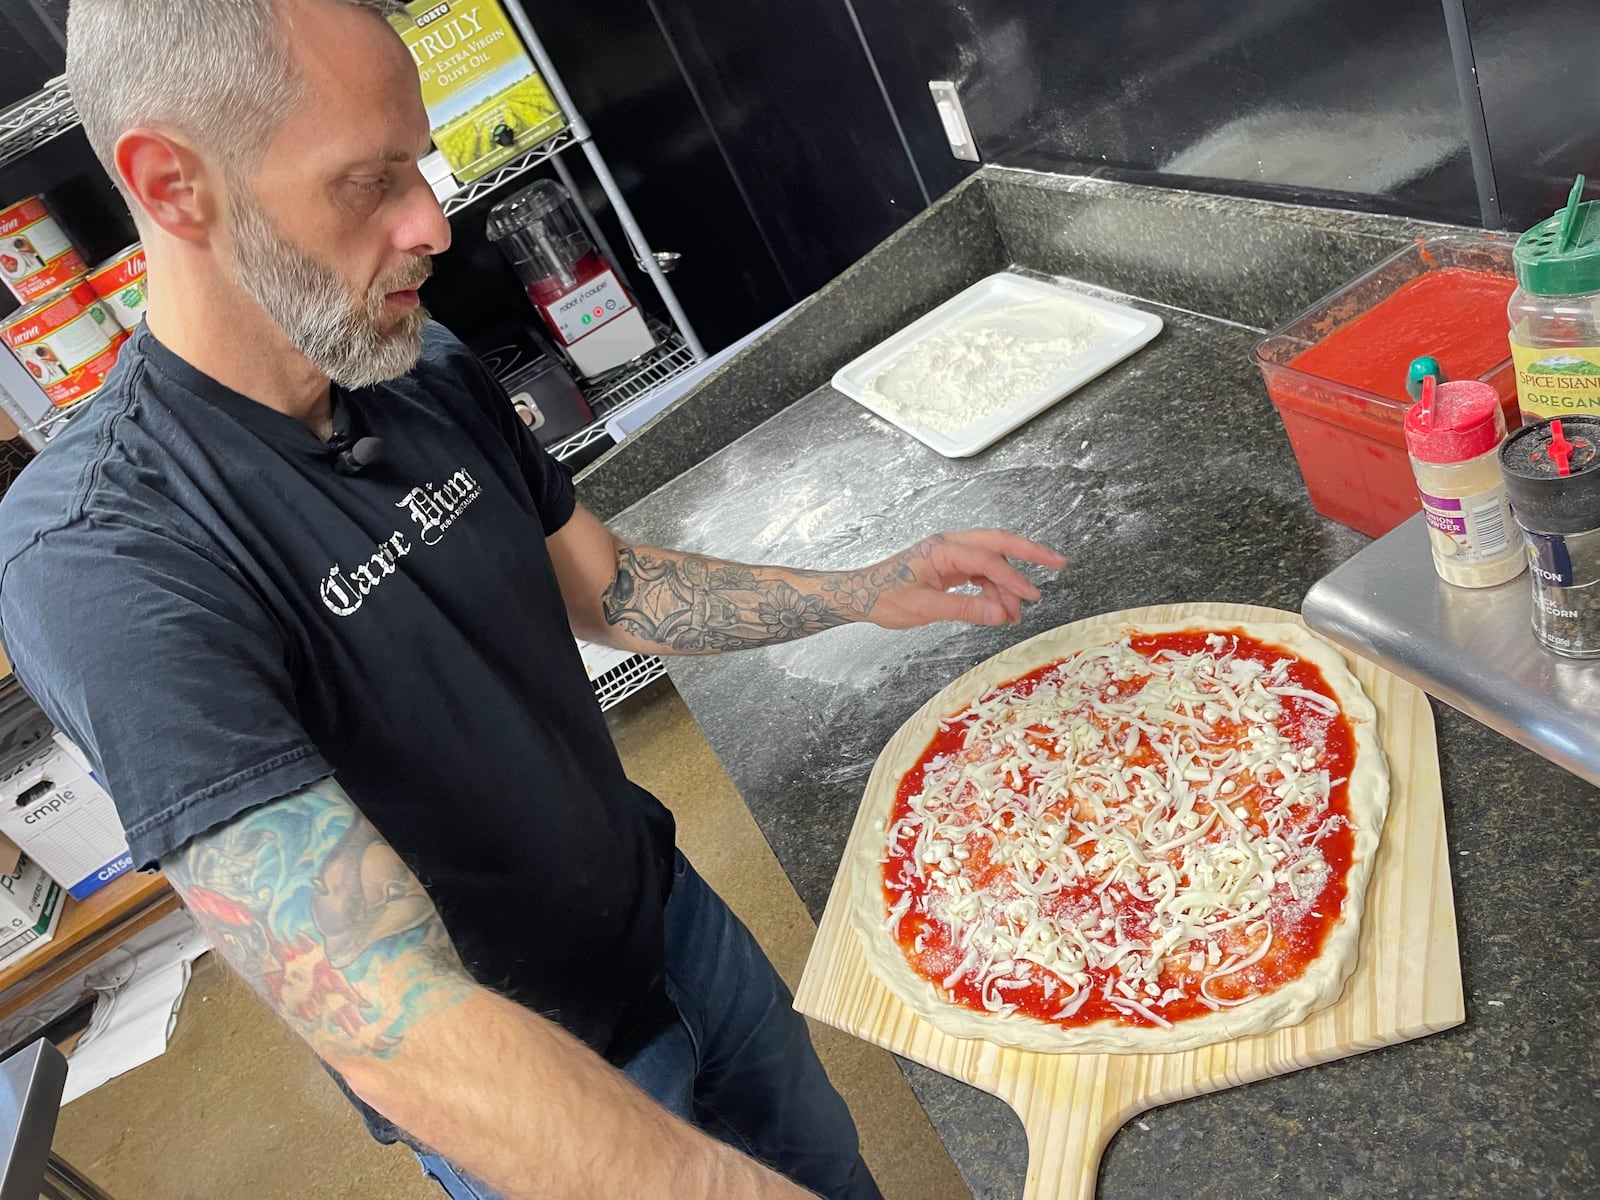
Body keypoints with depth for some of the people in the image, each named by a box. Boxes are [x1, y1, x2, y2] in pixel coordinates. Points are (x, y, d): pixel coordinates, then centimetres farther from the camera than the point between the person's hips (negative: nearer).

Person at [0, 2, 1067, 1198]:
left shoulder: (431, 375, -8)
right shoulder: (102, 556, -31)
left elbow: (609, 590, 6)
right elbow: (396, 1036, -38)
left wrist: (867, 592, -5)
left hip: (671, 914, 6)